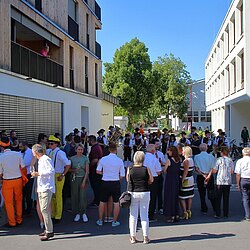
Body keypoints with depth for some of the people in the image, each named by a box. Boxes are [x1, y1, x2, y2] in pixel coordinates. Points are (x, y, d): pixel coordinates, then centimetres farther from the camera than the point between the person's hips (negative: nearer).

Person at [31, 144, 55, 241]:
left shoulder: (46, 159, -11)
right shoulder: (40, 160, 18)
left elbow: (51, 171, -21)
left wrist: (38, 173, -19)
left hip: (46, 188, -10)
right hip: (41, 188, 10)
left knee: (44, 209, -14)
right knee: (43, 209, 12)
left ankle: (49, 231, -12)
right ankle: (47, 229, 19)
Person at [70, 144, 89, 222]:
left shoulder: (85, 158, 1)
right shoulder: (72, 158, 6)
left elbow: (87, 171, -1)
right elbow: (69, 169, 13)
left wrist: (84, 181, -8)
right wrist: (74, 170, -9)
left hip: (83, 178, -2)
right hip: (74, 178, 2)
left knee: (83, 196, -6)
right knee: (75, 196, 2)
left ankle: (83, 213, 5)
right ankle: (77, 214, 11)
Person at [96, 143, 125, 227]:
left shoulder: (103, 159, -4)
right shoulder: (120, 160, -6)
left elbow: (98, 171, 1)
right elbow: (122, 175, -4)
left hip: (105, 183, 2)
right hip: (116, 183, -1)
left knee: (102, 202, 14)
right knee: (116, 202, 9)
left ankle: (100, 220, 23)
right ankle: (115, 221, 13)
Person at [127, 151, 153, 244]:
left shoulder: (130, 169, -8)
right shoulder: (146, 169, -9)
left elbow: (127, 180, 5)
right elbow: (151, 180, 2)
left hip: (133, 193, 1)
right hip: (144, 193, 0)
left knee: (133, 215, 10)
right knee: (144, 215, 9)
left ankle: (133, 237, 14)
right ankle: (145, 237, 13)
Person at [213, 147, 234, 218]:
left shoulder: (219, 160, -5)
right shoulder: (230, 160, 5)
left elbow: (214, 171, -5)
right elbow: (232, 172, 13)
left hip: (220, 181, -3)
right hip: (228, 182, 3)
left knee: (218, 198, 2)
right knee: (226, 198, 8)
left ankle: (218, 214, 2)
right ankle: (225, 214, 9)